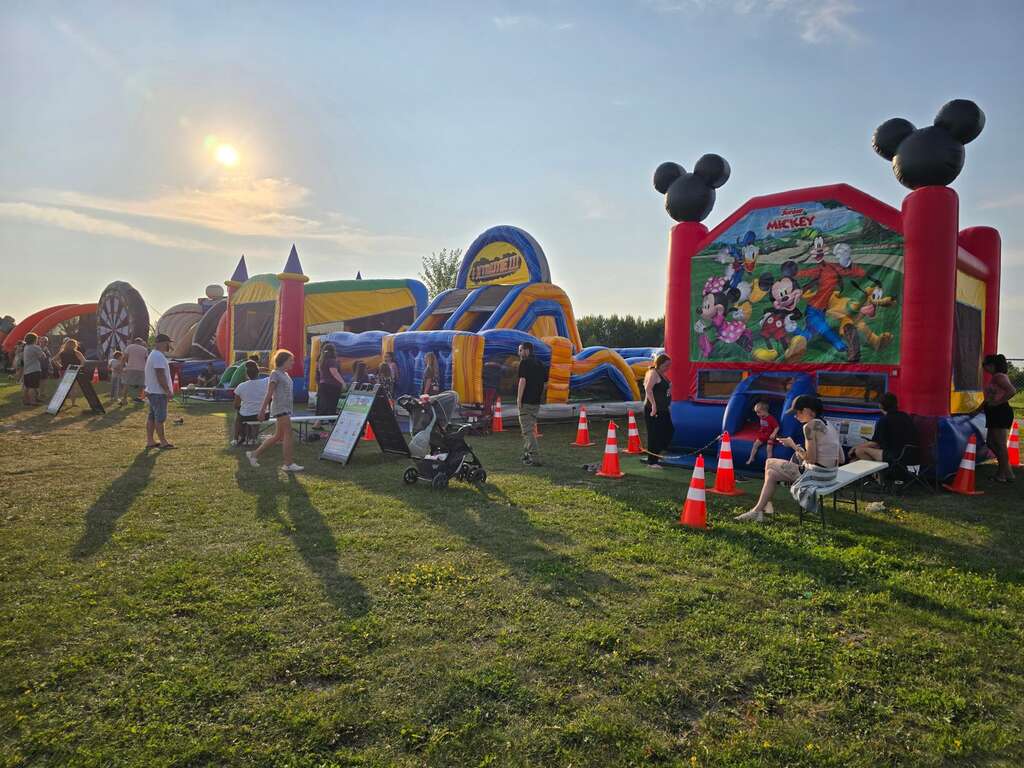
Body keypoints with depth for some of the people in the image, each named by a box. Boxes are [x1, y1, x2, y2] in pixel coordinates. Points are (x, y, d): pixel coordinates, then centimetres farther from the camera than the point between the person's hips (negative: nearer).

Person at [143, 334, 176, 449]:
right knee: (160, 418, -5)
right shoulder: (159, 356, -18)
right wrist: (168, 391, -19)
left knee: (151, 417, 12)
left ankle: (150, 441, 16)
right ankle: (163, 442, -1)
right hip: (158, 393, -11)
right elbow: (160, 376, -23)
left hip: (152, 391, 11)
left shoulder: (153, 354, 17)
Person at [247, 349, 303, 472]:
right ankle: (288, 463, -6)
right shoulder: (275, 374, -7)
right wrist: (262, 410, -12)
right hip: (280, 408, -9)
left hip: (286, 408, 9)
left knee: (278, 436, 11)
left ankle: (254, 454, 20)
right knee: (289, 434, -10)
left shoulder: (285, 374, 19)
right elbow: (269, 393, -11)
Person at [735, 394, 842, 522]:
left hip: (816, 474, -9)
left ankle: (758, 510, 16)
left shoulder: (810, 426, -16)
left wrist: (793, 445, -7)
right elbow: (840, 458, 10)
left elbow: (810, 459, -21)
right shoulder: (830, 426, 10)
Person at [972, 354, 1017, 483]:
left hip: (1001, 413, -10)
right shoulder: (994, 378, 19)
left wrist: (998, 402, -21)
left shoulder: (999, 377, -12)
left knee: (1000, 444, -5)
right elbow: (989, 398, 27)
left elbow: (1012, 390, -27)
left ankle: (1007, 474, 3)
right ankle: (1004, 469, 21)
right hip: (994, 414, 10)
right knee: (990, 442, 14)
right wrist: (977, 410, 26)